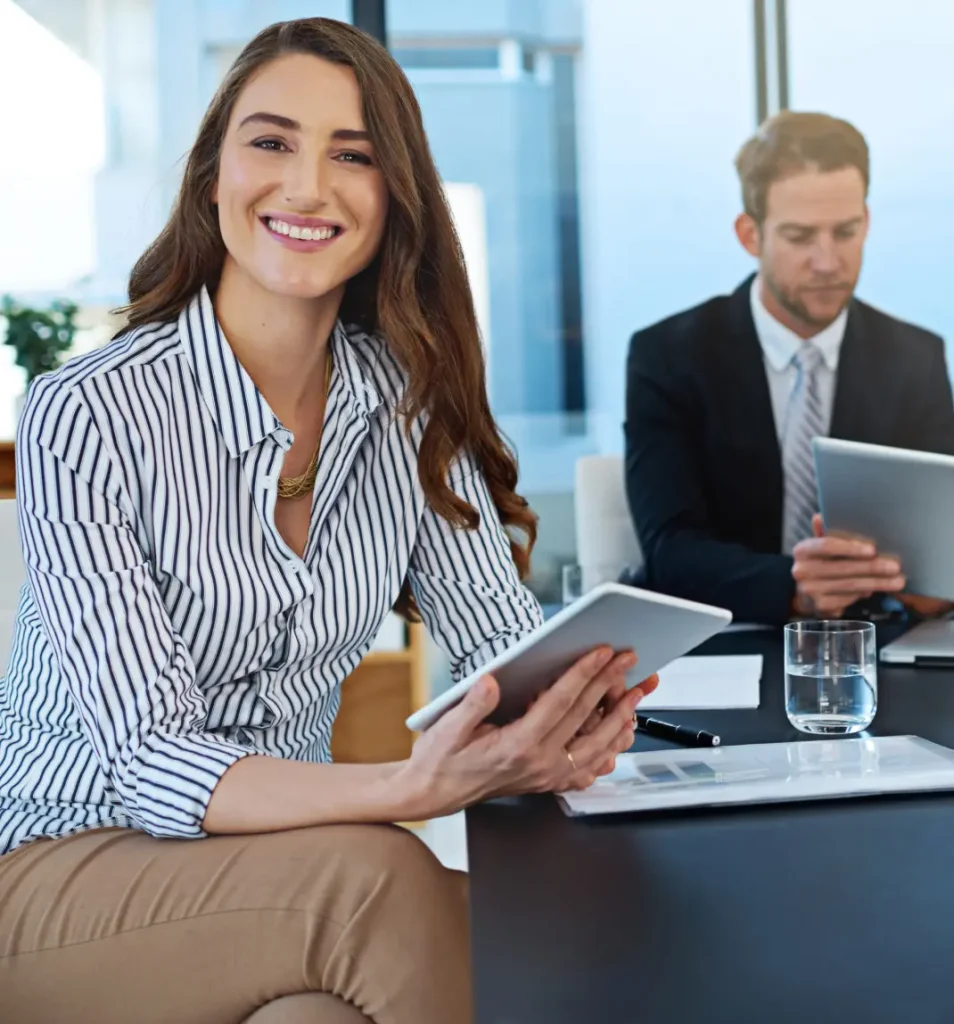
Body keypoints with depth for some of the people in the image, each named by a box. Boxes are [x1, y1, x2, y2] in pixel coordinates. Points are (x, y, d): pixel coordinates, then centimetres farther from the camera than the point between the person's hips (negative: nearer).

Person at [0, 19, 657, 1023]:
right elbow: (149, 765, -22)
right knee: (381, 878, -31)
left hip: (280, 856, 4)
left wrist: (560, 718, -28)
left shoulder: (408, 402, 1)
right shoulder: (86, 415, -16)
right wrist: (407, 790, -38)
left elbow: (501, 634, -4)